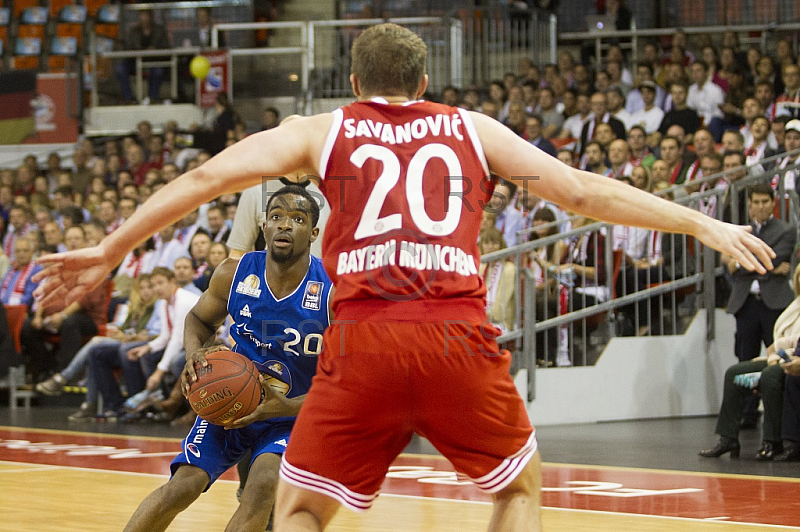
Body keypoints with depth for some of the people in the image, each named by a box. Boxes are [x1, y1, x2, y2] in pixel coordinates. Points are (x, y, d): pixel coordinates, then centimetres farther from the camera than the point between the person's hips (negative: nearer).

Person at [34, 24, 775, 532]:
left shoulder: (322, 131, 18)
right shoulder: (471, 129, 20)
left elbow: (207, 178, 12)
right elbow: (583, 192, 17)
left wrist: (111, 251, 18)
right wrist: (704, 225, 23)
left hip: (362, 338, 0)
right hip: (458, 336, 1)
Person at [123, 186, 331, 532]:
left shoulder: (335, 294, -22)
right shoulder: (234, 275, -11)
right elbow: (200, 319, 11)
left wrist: (286, 407, -29)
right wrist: (194, 354, -13)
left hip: (293, 416, -2)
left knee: (262, 487, -28)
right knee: (182, 485, -14)